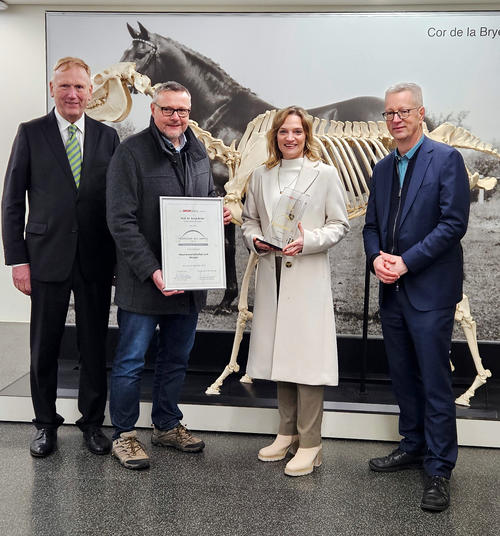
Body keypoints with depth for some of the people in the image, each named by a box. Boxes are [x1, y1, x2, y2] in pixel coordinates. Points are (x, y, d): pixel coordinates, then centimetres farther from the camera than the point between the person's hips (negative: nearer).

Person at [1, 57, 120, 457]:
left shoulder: (108, 136, 7)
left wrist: (121, 257, 1)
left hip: (96, 259, 1)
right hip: (48, 256, -1)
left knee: (95, 345, 9)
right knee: (44, 346, 8)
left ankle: (93, 422, 25)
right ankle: (46, 424, 26)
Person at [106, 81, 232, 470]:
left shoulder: (198, 152, 12)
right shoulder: (132, 152, -9)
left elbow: (208, 201, 25)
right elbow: (121, 221, -14)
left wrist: (219, 214, 0)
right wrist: (152, 271, -21)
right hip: (143, 280, -6)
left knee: (177, 357, 17)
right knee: (131, 360, 4)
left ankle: (168, 425, 34)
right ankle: (124, 435, 21)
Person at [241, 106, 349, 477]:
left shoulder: (325, 174, 2)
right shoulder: (261, 176, 12)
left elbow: (339, 225, 1)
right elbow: (249, 219, 17)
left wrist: (308, 241, -16)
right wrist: (256, 240, -5)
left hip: (308, 277, -4)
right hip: (272, 274, 4)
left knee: (307, 356, -5)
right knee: (280, 353, 10)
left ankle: (310, 443, 5)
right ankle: (288, 432, 24)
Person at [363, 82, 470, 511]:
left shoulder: (446, 159, -6)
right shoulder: (382, 168, 14)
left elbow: (454, 223, -14)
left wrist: (406, 262, -17)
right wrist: (377, 257, -6)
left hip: (430, 290, -6)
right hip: (392, 290, 7)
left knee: (435, 383, -1)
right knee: (403, 376, 16)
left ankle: (439, 468, 11)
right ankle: (414, 446, 32)